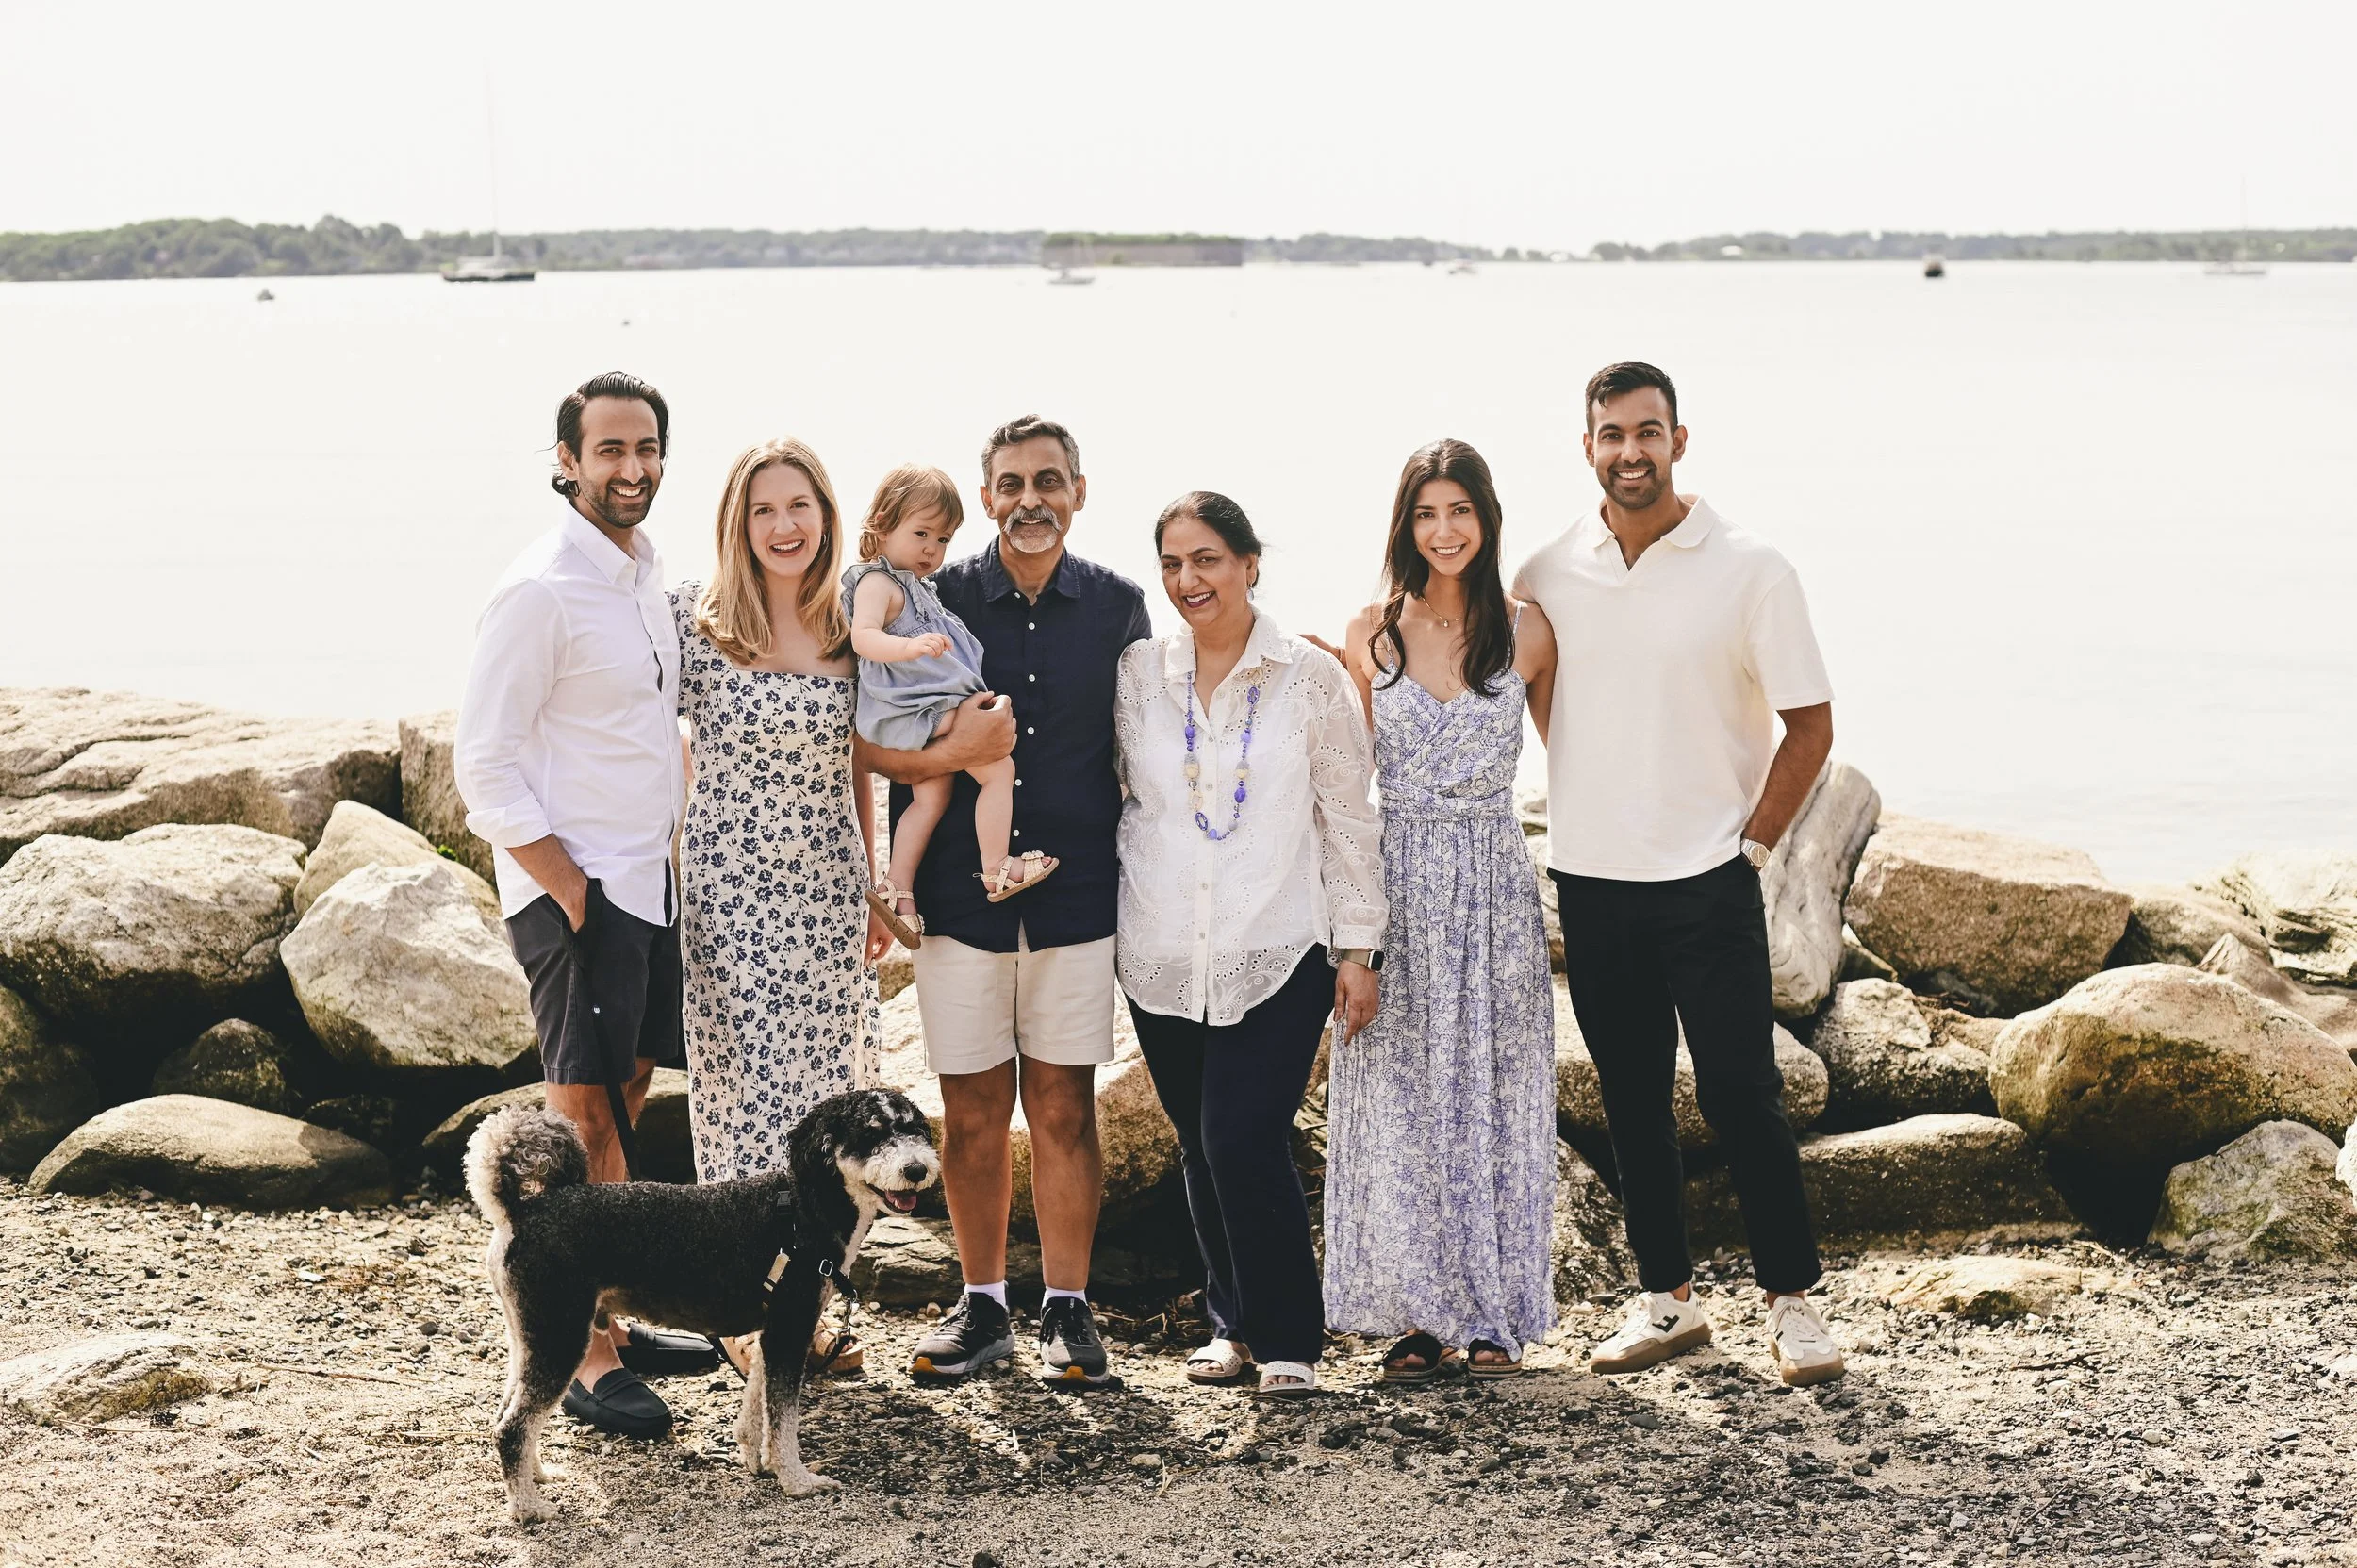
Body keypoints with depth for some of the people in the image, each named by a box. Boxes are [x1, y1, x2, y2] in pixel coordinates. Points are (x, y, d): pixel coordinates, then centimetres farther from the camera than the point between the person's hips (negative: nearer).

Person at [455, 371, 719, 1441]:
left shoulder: (645, 573, 12)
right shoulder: (540, 591, -14)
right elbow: (485, 768, -15)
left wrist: (655, 862, 16)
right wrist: (572, 893, -17)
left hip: (648, 880, 8)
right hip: (574, 889, -8)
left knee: (623, 1100, 13)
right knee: (587, 1120, -6)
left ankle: (607, 1319, 23)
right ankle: (589, 1361, -2)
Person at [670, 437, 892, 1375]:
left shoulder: (850, 633, 6)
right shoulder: (692, 619, -5)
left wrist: (876, 889, 15)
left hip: (829, 893, 4)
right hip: (730, 891, -4)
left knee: (825, 1088, 7)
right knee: (747, 1086, -2)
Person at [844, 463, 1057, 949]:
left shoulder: (916, 585, 20)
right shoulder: (877, 582, -12)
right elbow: (863, 637, -29)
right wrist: (910, 647, -43)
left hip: (934, 705, 11)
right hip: (922, 708, -11)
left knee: (931, 797, 13)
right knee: (999, 767, -13)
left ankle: (897, 889, 15)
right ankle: (997, 871, -8)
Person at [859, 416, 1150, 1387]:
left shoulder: (1118, 607, 6)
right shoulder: (933, 602, 2)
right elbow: (862, 740, 0)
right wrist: (948, 754, -17)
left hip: (1078, 895, 0)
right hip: (959, 894, 0)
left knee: (1063, 1105, 3)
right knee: (971, 1108, 5)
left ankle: (1067, 1309, 14)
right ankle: (983, 1306, 18)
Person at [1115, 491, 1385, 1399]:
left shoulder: (1312, 679, 0)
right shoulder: (1137, 676, 6)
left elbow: (1348, 819, 3)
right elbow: (1117, 801, 14)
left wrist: (1358, 948, 0)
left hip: (1277, 956, -3)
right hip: (1163, 957, 3)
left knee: (1245, 1143, -12)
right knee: (1201, 1149, 9)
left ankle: (1287, 1338, 1)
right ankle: (1232, 1321, 25)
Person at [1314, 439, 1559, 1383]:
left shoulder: (1526, 632, 1)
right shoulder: (1370, 635, 3)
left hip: (1495, 883, 0)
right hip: (1397, 876, 1)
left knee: (1493, 1094, 3)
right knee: (1400, 1098, 1)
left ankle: (1495, 1314, 11)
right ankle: (1420, 1312, 10)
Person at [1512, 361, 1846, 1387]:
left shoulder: (1748, 570, -5)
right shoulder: (1545, 578, 4)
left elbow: (1809, 726, -1)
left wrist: (1753, 844, -5)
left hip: (1707, 880, -3)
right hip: (1589, 880, 4)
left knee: (1741, 1098, -3)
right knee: (1632, 1104, 10)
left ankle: (1792, 1300, 10)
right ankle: (1666, 1299, 21)